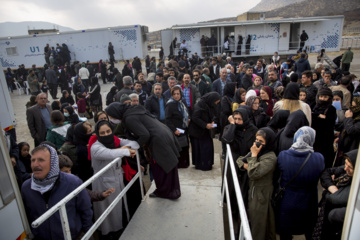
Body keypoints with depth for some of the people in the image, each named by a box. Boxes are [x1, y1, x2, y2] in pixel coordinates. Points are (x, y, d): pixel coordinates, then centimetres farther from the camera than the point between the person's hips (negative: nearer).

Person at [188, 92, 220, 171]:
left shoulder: (211, 105, 2)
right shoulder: (199, 105, -23)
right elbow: (195, 118, -23)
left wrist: (212, 122, -4)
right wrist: (205, 125, -24)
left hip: (205, 130, 8)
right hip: (197, 130, -7)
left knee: (208, 146, 6)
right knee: (199, 148, -1)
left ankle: (207, 164, 19)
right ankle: (200, 164, 13)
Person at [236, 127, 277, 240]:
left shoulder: (270, 157, -23)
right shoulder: (258, 151, 3)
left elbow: (253, 173, -30)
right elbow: (239, 160, 10)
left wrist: (254, 155, -23)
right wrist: (245, 165, -12)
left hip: (261, 194, -8)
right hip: (252, 190, 8)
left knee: (258, 221, 8)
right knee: (251, 217, 22)